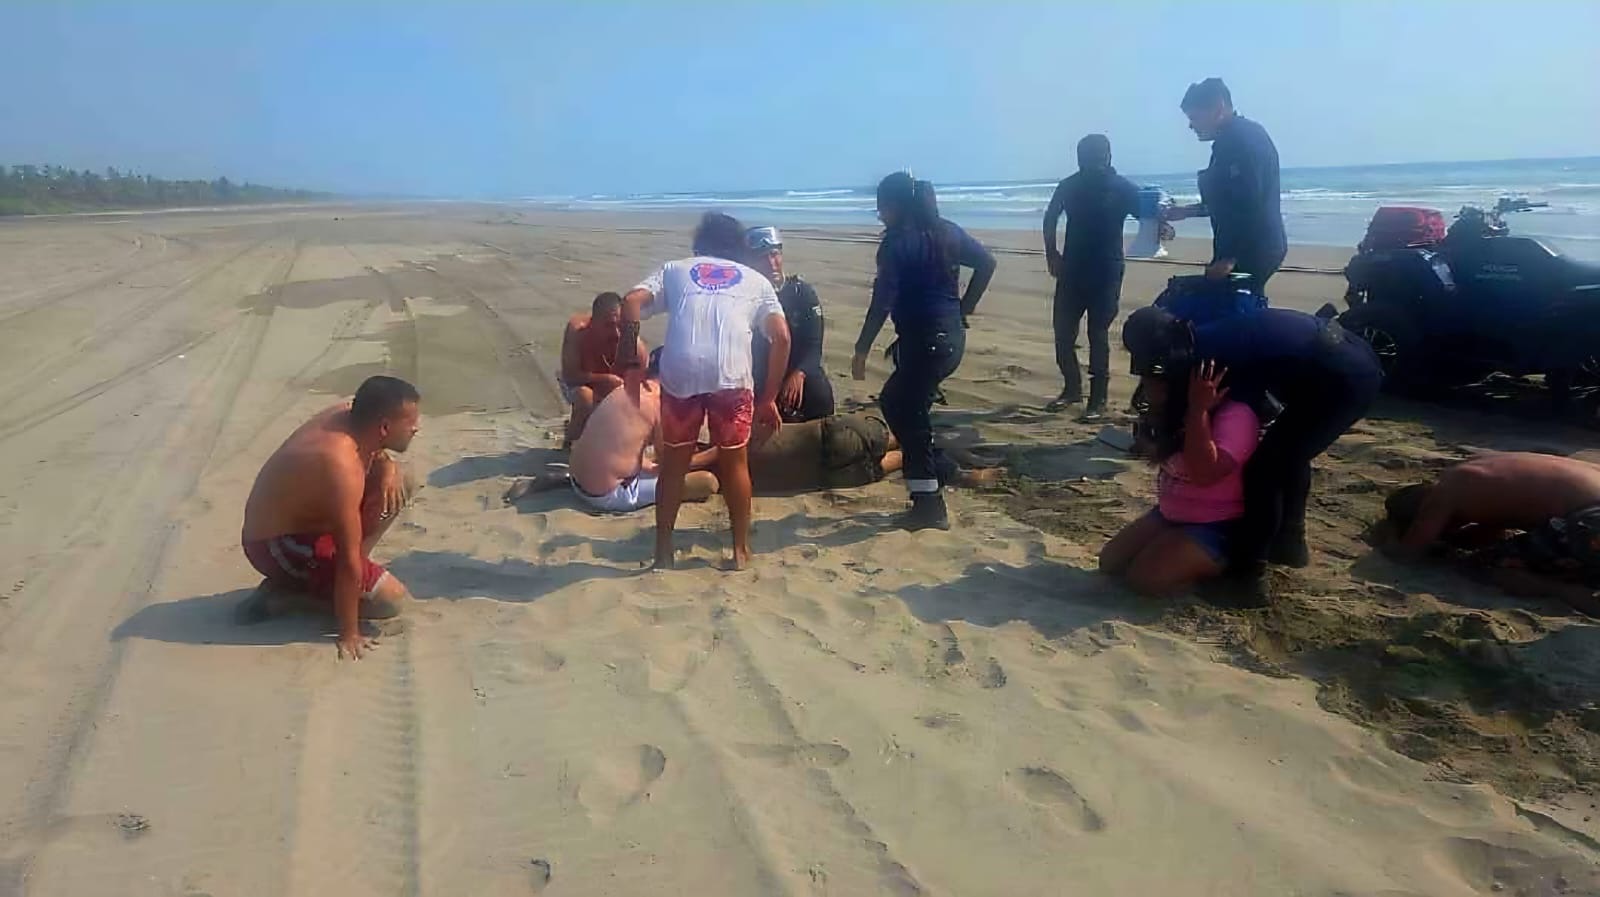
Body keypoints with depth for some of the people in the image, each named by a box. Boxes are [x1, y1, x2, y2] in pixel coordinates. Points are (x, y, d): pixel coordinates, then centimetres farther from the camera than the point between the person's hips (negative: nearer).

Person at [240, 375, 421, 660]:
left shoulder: (347, 413, -10)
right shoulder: (343, 469, -34)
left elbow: (373, 451, 15)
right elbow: (349, 561, -29)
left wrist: (388, 467, -10)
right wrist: (349, 634, -22)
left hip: (287, 520, 9)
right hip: (275, 546, -9)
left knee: (399, 486, 7)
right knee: (393, 599, -14)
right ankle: (288, 584, -1)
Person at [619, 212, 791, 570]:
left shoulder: (675, 268, 29)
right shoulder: (756, 279, 28)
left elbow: (632, 301, 10)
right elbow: (781, 337, 15)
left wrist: (631, 362, 15)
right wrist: (769, 398, 19)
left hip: (679, 371, 1)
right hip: (732, 374, 0)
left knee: (673, 463, 17)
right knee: (734, 462, 18)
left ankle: (663, 551, 25)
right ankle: (741, 550, 26)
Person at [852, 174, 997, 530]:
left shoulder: (897, 241, -12)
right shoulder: (946, 232, 10)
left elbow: (882, 301, -16)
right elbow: (986, 263, 15)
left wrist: (861, 350, -11)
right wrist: (963, 310, 15)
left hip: (924, 339, -8)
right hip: (951, 335, 8)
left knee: (910, 414, 3)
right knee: (894, 400, 23)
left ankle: (930, 507, 6)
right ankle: (935, 466, 25)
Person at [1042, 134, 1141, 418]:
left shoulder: (1123, 188, -5)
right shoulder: (1069, 186, 3)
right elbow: (1051, 218, 17)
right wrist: (1051, 253, 7)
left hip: (1106, 271, -3)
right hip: (1072, 269, 4)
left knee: (1098, 333, -4)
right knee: (1062, 330, 4)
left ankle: (1098, 398, 2)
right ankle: (1072, 387, 21)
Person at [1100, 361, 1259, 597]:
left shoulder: (1236, 415, -23)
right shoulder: (1179, 414, 5)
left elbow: (1204, 473, -35)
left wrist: (1199, 410, -34)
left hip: (1215, 529, -9)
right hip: (1168, 516, 9)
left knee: (1146, 577, -24)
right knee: (1110, 561, 0)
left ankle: (1220, 568, 1)